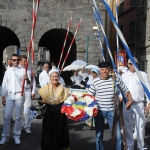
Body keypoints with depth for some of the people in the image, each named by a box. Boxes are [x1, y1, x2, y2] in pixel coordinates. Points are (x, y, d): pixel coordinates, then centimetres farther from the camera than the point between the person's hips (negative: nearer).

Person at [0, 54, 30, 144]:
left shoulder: (23, 70, 2)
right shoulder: (8, 71, 9)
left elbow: (27, 84, -2)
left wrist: (27, 79, -24)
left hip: (19, 95, -1)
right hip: (9, 95, 2)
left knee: (18, 116, 5)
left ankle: (17, 136, 14)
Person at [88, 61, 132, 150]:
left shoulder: (116, 79, -2)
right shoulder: (95, 82, -4)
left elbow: (125, 90, 7)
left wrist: (130, 100, -6)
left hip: (111, 111, 0)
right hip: (99, 111, 0)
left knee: (117, 135, 0)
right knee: (99, 135, 11)